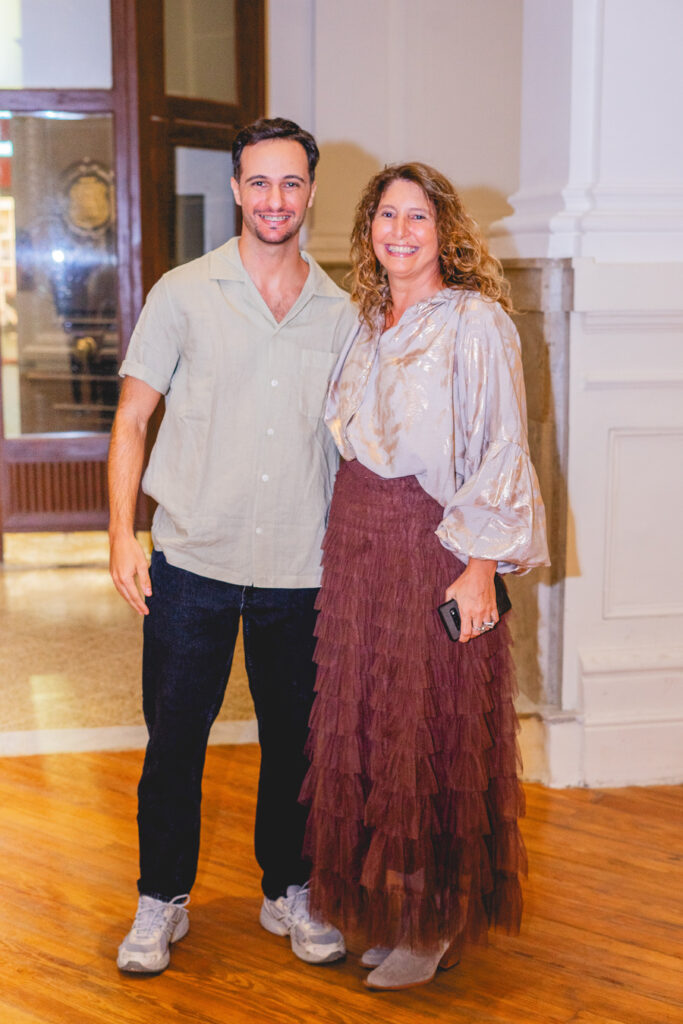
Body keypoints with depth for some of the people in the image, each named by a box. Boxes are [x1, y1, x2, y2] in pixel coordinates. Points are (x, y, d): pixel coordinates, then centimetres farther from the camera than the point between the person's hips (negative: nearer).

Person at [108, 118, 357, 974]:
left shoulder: (339, 311, 6)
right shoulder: (183, 294, 0)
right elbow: (131, 419, 1)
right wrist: (123, 535, -7)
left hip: (301, 572, 2)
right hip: (193, 560, -2)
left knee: (295, 741, 11)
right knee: (173, 739, 6)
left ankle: (288, 894, 30)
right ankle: (161, 900, 25)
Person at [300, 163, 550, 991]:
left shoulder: (475, 321, -8)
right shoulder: (367, 323, 13)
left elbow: (499, 454, -12)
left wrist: (480, 567, -17)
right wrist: (344, 541, 11)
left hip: (434, 547, -7)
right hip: (357, 544, 7)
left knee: (435, 727, 1)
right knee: (365, 725, 11)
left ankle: (437, 924, 17)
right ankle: (385, 909, 27)